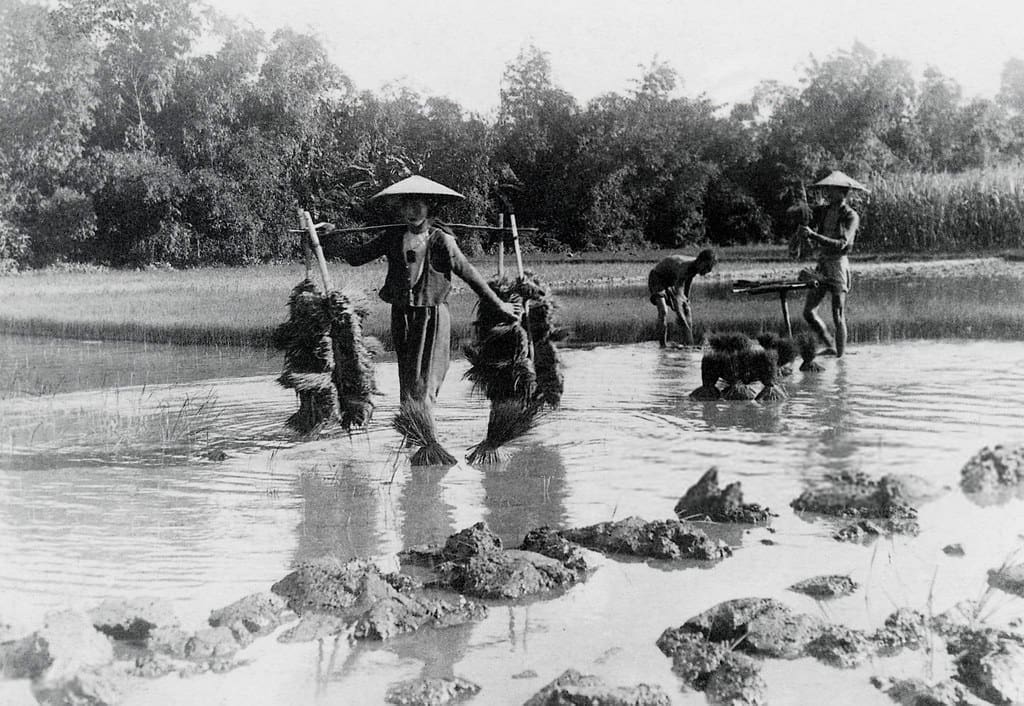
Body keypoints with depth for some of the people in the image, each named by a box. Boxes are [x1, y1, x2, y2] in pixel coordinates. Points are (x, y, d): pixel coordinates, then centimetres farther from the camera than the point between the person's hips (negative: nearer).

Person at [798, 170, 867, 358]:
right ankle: (830, 347, 20)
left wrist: (814, 235, -25)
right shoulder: (826, 212, 11)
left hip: (838, 264, -7)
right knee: (808, 311, 4)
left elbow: (841, 244, -20)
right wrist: (809, 237, -7)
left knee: (838, 317, -4)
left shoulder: (851, 216, -8)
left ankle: (840, 355, 3)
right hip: (822, 264, 7)